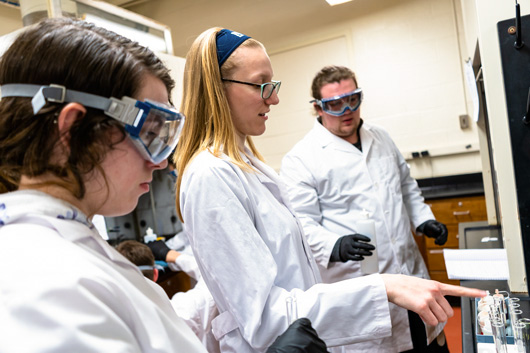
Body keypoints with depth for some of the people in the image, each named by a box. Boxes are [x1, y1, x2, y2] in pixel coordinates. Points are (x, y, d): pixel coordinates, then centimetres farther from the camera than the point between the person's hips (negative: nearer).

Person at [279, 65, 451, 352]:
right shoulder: (300, 159, -10)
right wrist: (335, 246, -31)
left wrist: (423, 218, 9)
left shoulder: (381, 138, 11)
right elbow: (301, 224, -14)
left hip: (412, 275, 6)